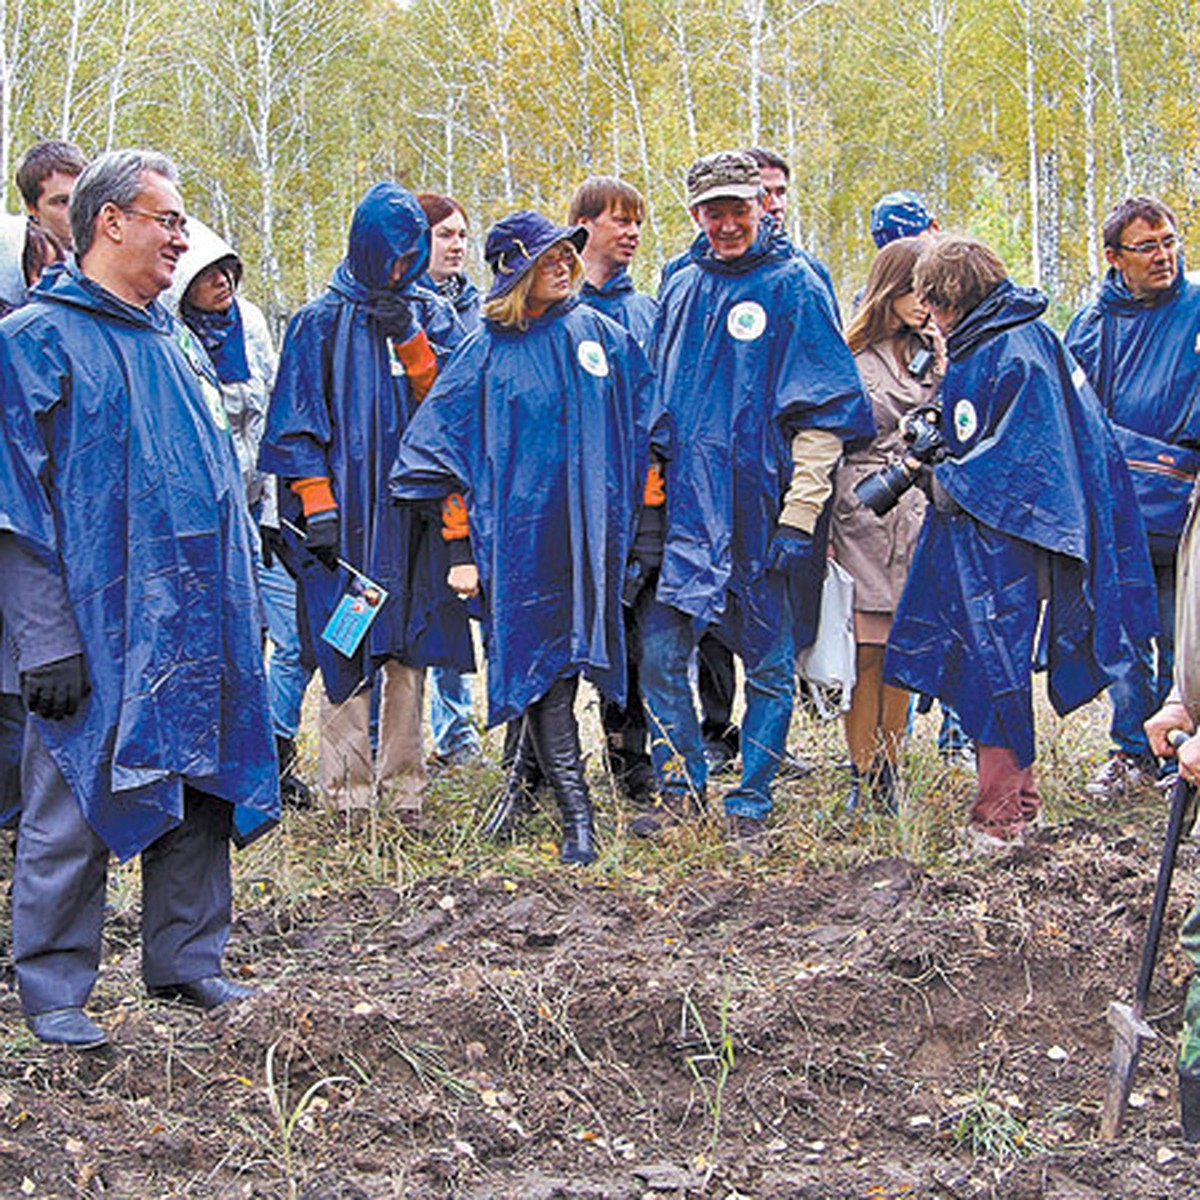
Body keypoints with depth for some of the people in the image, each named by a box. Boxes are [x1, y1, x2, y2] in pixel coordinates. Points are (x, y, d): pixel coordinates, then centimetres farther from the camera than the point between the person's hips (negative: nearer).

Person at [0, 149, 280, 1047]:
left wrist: (241, 605, 18)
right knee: (77, 806, -2)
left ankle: (186, 960, 25)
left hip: (194, 628, 7)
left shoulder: (175, 345, 16)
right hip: (96, 634, -7)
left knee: (202, 792, 12)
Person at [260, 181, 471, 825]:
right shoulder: (321, 322, 3)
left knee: (409, 649, 5)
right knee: (347, 650, -5)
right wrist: (315, 500, -8)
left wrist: (411, 340, -9)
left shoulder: (435, 317, 11)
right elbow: (296, 422, 1)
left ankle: (402, 786, 13)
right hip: (346, 512, -3)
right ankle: (350, 795, 0)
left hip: (416, 509, 3)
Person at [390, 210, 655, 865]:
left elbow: (644, 428, 15)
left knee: (568, 657, 5)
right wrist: (461, 547, -2)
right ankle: (576, 814, 0)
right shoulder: (485, 354, 0)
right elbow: (444, 453, 3)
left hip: (590, 532, 2)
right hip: (518, 533, -2)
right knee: (539, 665, -4)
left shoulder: (601, 334, 8)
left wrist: (648, 517, 10)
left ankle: (526, 778, 24)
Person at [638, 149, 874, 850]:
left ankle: (752, 806, 16)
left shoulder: (794, 286, -4)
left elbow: (824, 414, -7)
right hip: (685, 506, 4)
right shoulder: (682, 287, 12)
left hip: (762, 515, -4)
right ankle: (683, 784, 16)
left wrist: (800, 517, -12)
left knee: (770, 665, 4)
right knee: (659, 653, -1)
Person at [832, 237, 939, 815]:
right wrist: (819, 526, -6)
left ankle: (888, 768, 14)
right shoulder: (848, 355, 0)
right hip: (860, 518, -4)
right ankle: (862, 774, 4)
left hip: (918, 519, 4)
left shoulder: (937, 357, 15)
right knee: (866, 652, -4)